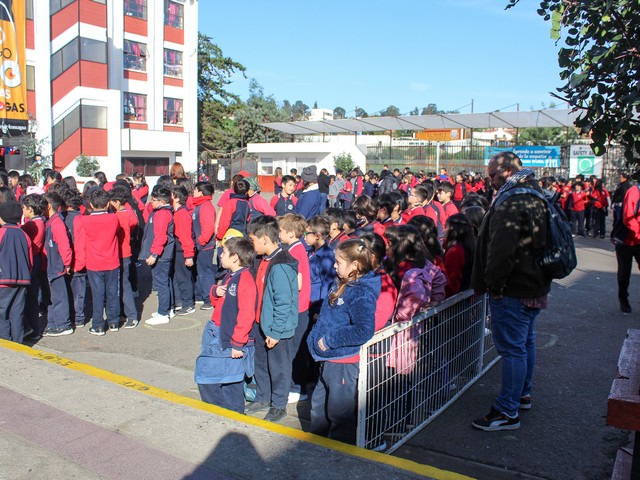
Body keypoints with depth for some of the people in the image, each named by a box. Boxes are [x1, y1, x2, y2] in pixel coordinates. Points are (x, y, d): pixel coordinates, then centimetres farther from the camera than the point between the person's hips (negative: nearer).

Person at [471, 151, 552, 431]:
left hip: (513, 291, -11)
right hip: (536, 285, 11)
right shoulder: (536, 198, 12)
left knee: (512, 348, -5)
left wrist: (492, 283, -17)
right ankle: (523, 394, 38)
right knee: (525, 341, 22)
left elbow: (501, 250, -28)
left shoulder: (511, 203, -21)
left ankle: (507, 412, 1)